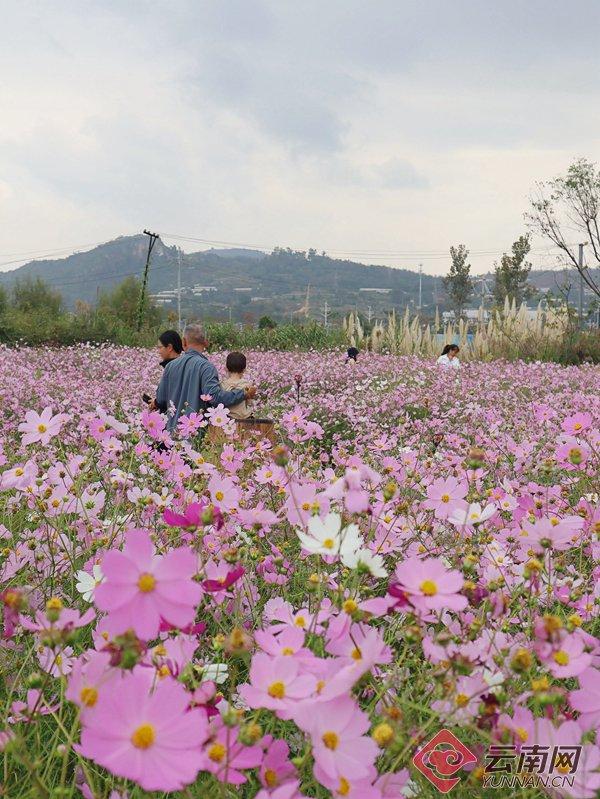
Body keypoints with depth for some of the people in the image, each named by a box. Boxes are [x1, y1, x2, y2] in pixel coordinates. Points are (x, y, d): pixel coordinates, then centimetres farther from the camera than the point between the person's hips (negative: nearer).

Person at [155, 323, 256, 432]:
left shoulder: (170, 366, 5)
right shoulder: (206, 366, -12)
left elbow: (160, 400, 10)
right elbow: (215, 396, -23)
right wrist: (244, 394, -14)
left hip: (172, 429, 5)